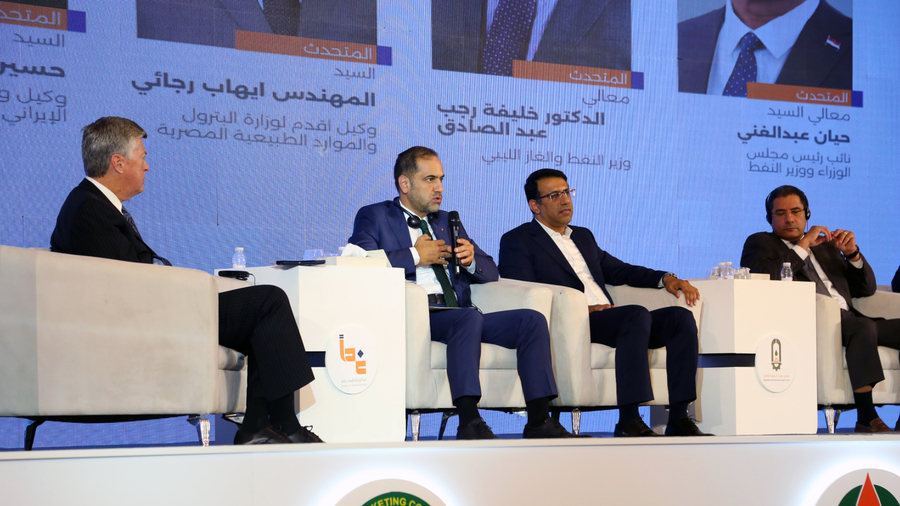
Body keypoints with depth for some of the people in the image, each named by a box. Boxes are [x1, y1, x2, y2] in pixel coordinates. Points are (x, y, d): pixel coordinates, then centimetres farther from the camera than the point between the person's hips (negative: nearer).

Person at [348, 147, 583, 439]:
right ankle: (469, 423, -40)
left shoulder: (447, 221, 29)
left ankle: (538, 421, -20)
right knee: (469, 319, -36)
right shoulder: (374, 217, 12)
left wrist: (471, 259, 3)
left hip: (459, 316, 6)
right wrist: (415, 256, -6)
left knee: (532, 320, -15)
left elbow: (490, 273, 26)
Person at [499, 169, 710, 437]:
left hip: (611, 321, 7)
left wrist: (665, 279, 13)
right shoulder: (517, 241, 6)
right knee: (638, 314, -32)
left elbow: (618, 270, 32)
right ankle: (628, 422, -36)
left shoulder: (583, 236, 31)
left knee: (680, 317, -14)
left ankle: (678, 418, -21)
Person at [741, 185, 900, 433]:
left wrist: (853, 253, 9)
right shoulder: (760, 243, 15)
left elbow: (866, 289, 27)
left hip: (847, 318, 6)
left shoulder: (825, 245, 31)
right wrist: (803, 245, -6)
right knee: (864, 326, -34)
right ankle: (866, 416, -36)